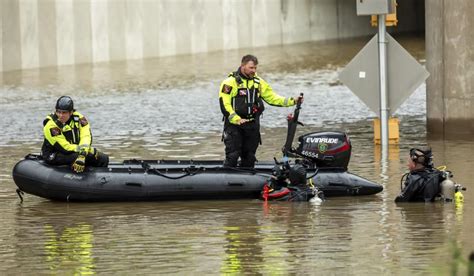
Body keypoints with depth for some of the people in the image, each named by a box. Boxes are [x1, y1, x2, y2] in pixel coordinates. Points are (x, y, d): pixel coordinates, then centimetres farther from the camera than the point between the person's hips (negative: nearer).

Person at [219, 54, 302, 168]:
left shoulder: (259, 82, 12)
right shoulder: (231, 82, -7)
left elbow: (272, 97, 14)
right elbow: (224, 104, -13)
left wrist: (291, 101, 2)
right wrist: (237, 119, -24)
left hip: (252, 125, 6)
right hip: (234, 124, -6)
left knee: (249, 158, 9)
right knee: (232, 156, -11)